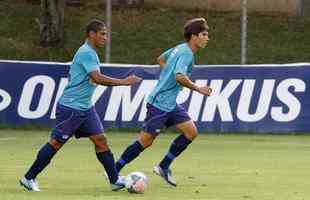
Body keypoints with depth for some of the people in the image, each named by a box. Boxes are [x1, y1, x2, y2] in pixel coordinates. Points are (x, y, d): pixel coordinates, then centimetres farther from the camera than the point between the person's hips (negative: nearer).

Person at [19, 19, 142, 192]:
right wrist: (124, 82, -26)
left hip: (85, 108, 9)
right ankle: (29, 178, 6)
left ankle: (115, 180, 2)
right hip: (71, 107, -9)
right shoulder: (86, 53, -18)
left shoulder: (91, 53, 13)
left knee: (100, 139, 2)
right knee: (56, 143, -3)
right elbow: (97, 78, -28)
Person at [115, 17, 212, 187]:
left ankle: (164, 167, 11)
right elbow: (180, 77, -34)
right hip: (159, 103, -10)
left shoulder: (180, 48, 11)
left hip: (170, 104, 10)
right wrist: (197, 89, -25)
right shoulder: (186, 54, -19)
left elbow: (161, 59, 28)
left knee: (191, 132, 3)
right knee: (145, 141, -4)